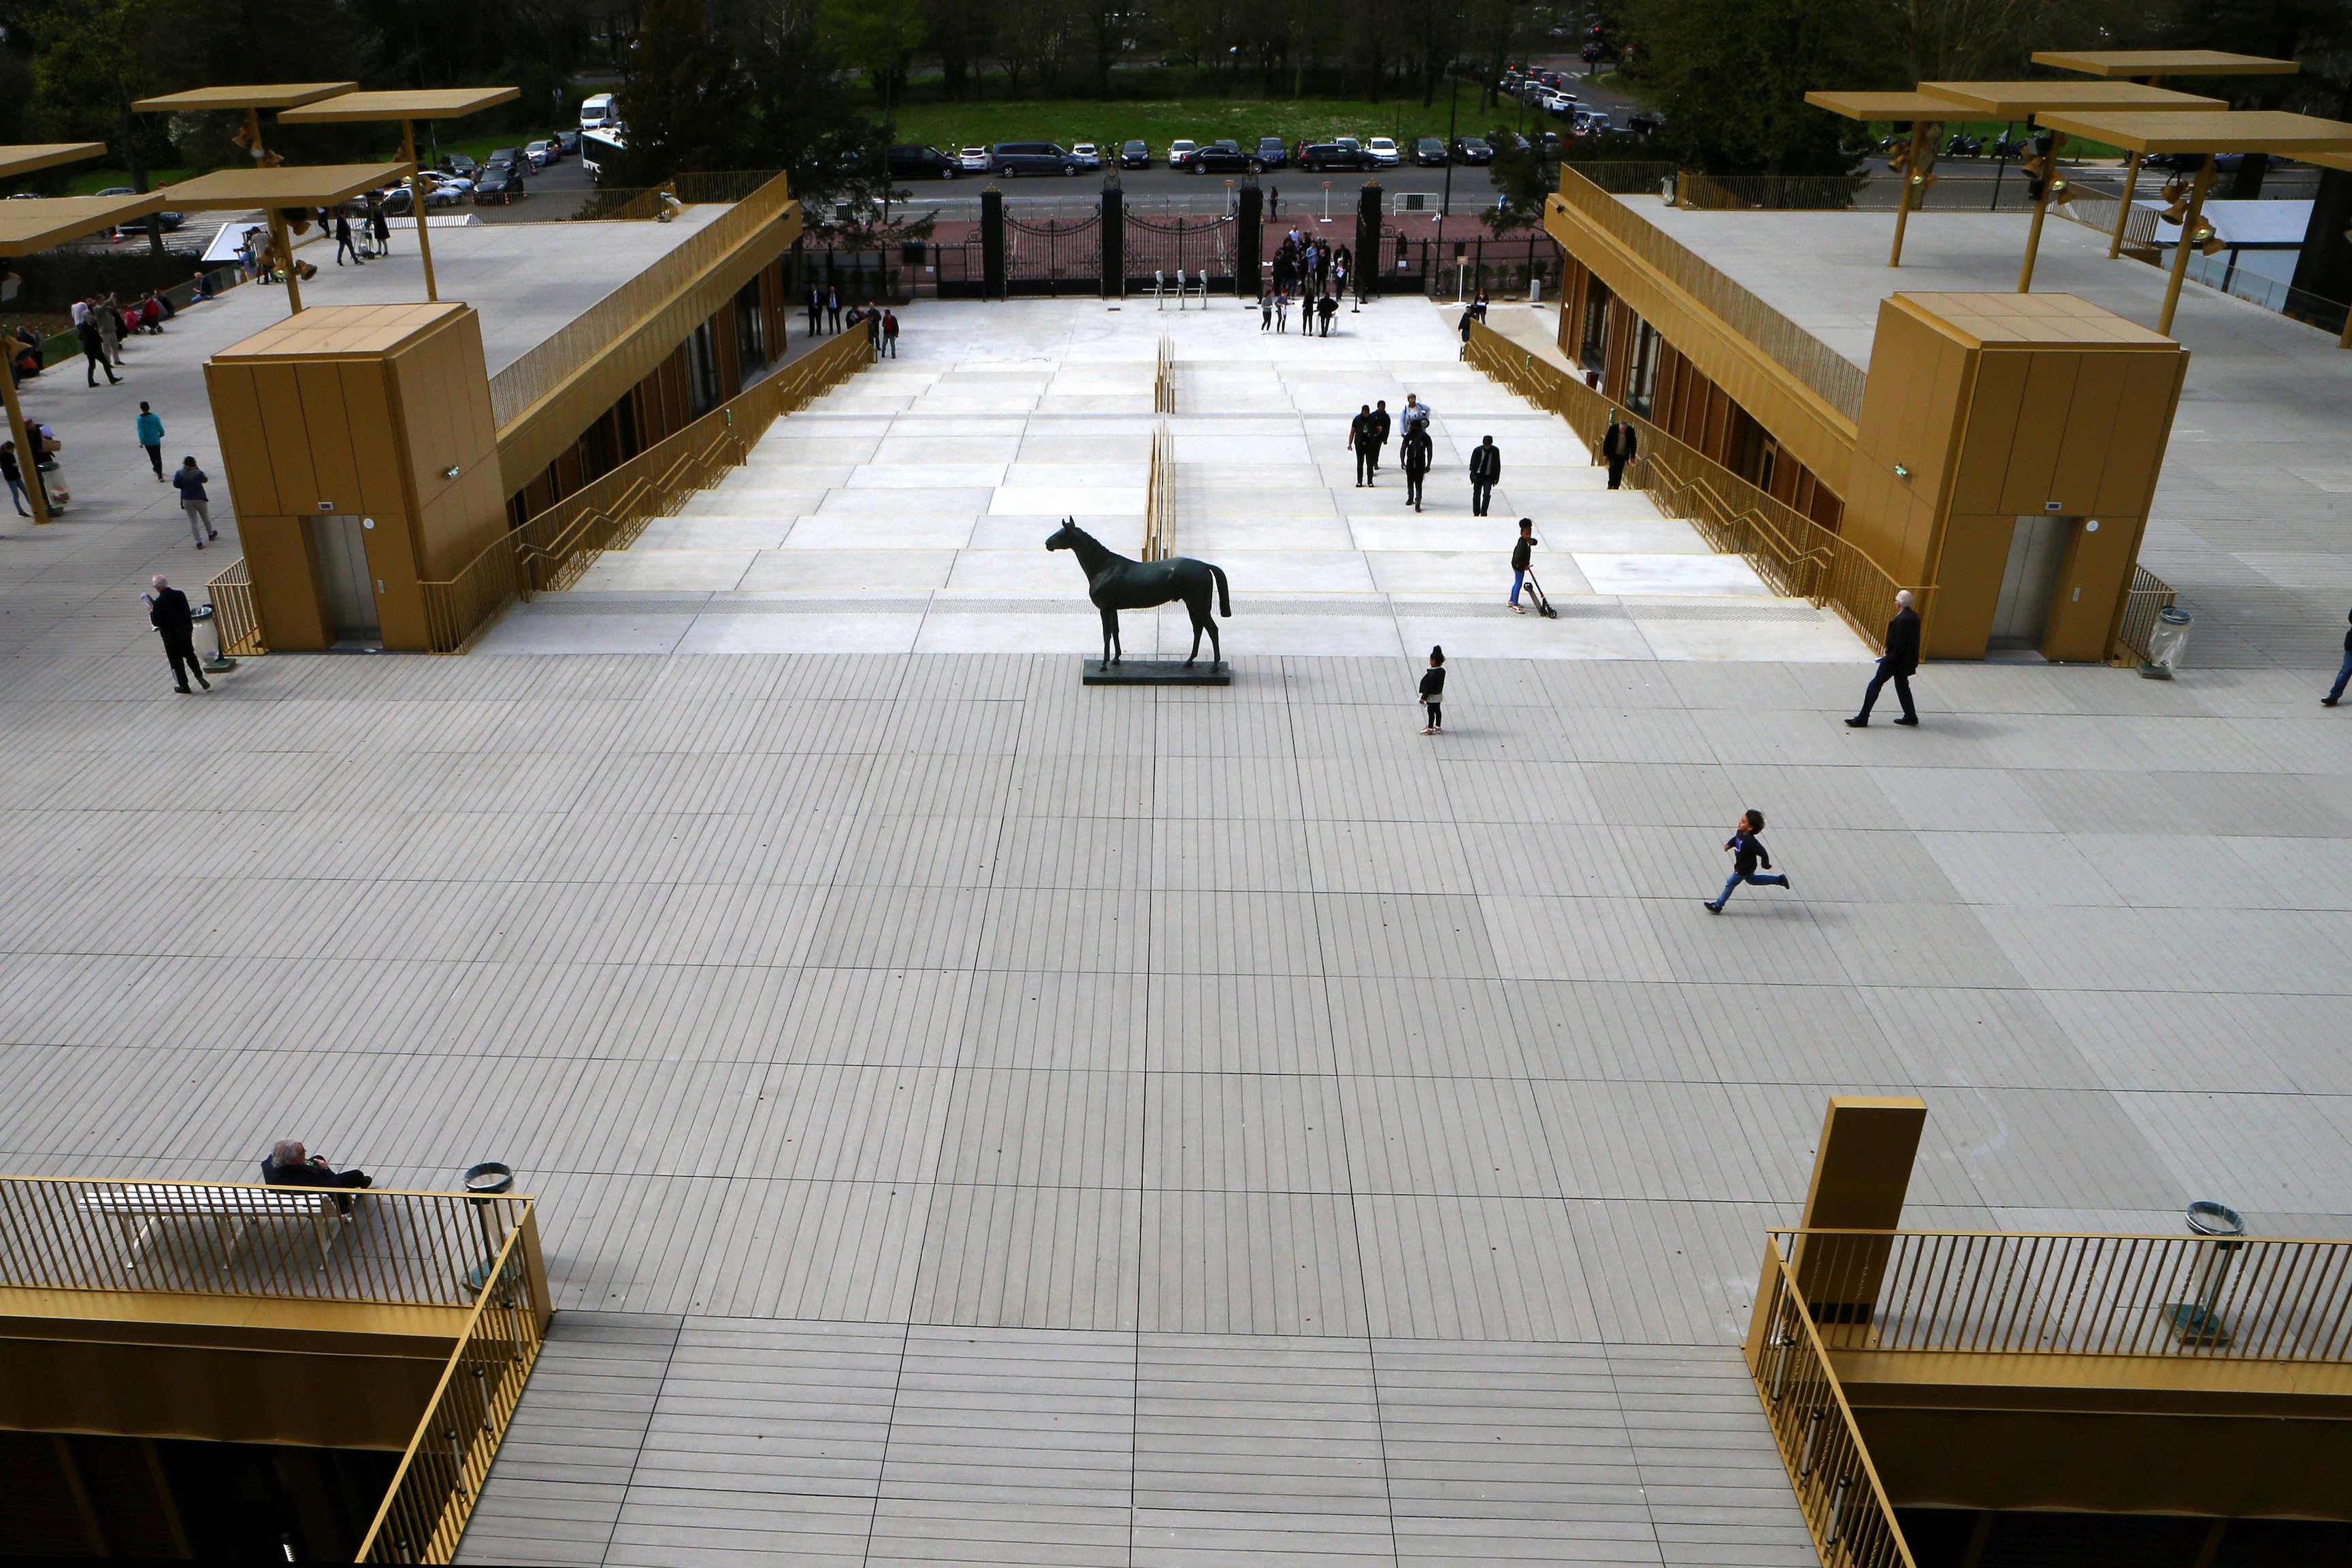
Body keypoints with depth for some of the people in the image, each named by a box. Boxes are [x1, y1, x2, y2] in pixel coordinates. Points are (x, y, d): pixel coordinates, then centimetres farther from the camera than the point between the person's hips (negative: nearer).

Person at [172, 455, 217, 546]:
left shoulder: (179, 473, -10)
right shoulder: (198, 473, -15)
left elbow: (175, 485, -3)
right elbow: (205, 480, 4)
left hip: (187, 500, 1)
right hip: (200, 499, -1)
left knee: (193, 521, 5)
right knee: (205, 518, 22)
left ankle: (199, 542, -1)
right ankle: (211, 535, 42)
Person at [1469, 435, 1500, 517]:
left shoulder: (1495, 451, -9)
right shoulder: (1478, 450, -12)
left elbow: (1498, 465, 0)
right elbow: (1472, 464, -2)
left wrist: (1496, 478, -3)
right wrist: (1474, 475, -13)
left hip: (1489, 477, -1)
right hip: (1478, 475, 1)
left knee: (1487, 494, -16)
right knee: (1476, 495, 7)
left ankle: (1483, 514, -9)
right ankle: (1476, 513, 23)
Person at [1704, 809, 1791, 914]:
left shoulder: (1750, 841, -37)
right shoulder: (1740, 832, -12)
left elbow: (1763, 853, -31)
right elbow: (1735, 839, 12)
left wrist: (1766, 865, -19)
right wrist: (1729, 844, -5)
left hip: (1745, 869, -9)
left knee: (1730, 883, 1)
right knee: (1751, 879, 32)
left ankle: (1718, 906, 15)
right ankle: (1779, 880, 42)